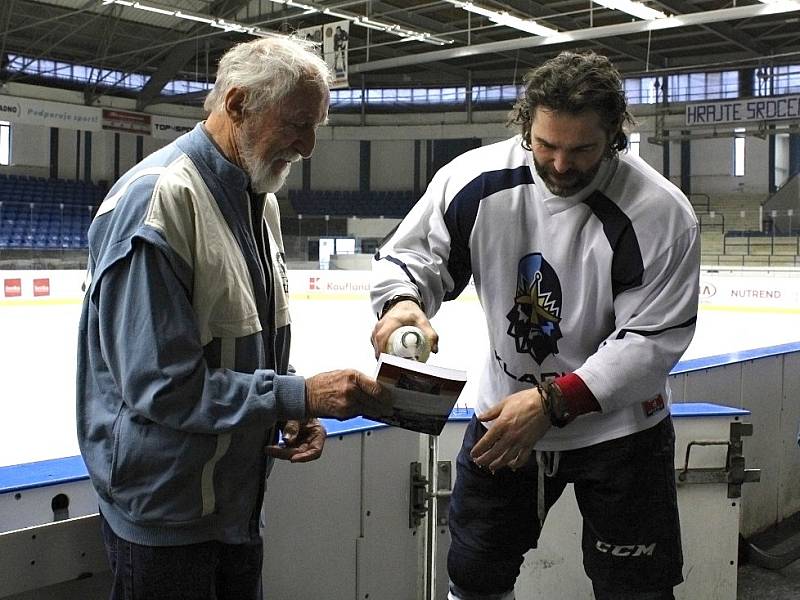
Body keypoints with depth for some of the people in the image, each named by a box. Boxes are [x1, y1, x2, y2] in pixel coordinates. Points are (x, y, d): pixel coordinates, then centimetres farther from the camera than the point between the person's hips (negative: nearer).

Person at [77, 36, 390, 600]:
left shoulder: (261, 202, 7)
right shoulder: (157, 198, -22)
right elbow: (159, 383, -26)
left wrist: (295, 414, -2)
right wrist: (299, 395, -24)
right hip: (167, 512, -8)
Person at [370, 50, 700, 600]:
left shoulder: (662, 214, -22)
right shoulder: (474, 179, -15)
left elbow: (651, 340, -20)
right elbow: (411, 254, -5)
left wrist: (552, 401, -28)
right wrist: (402, 301, -29)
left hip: (619, 426, -2)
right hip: (503, 411, 3)